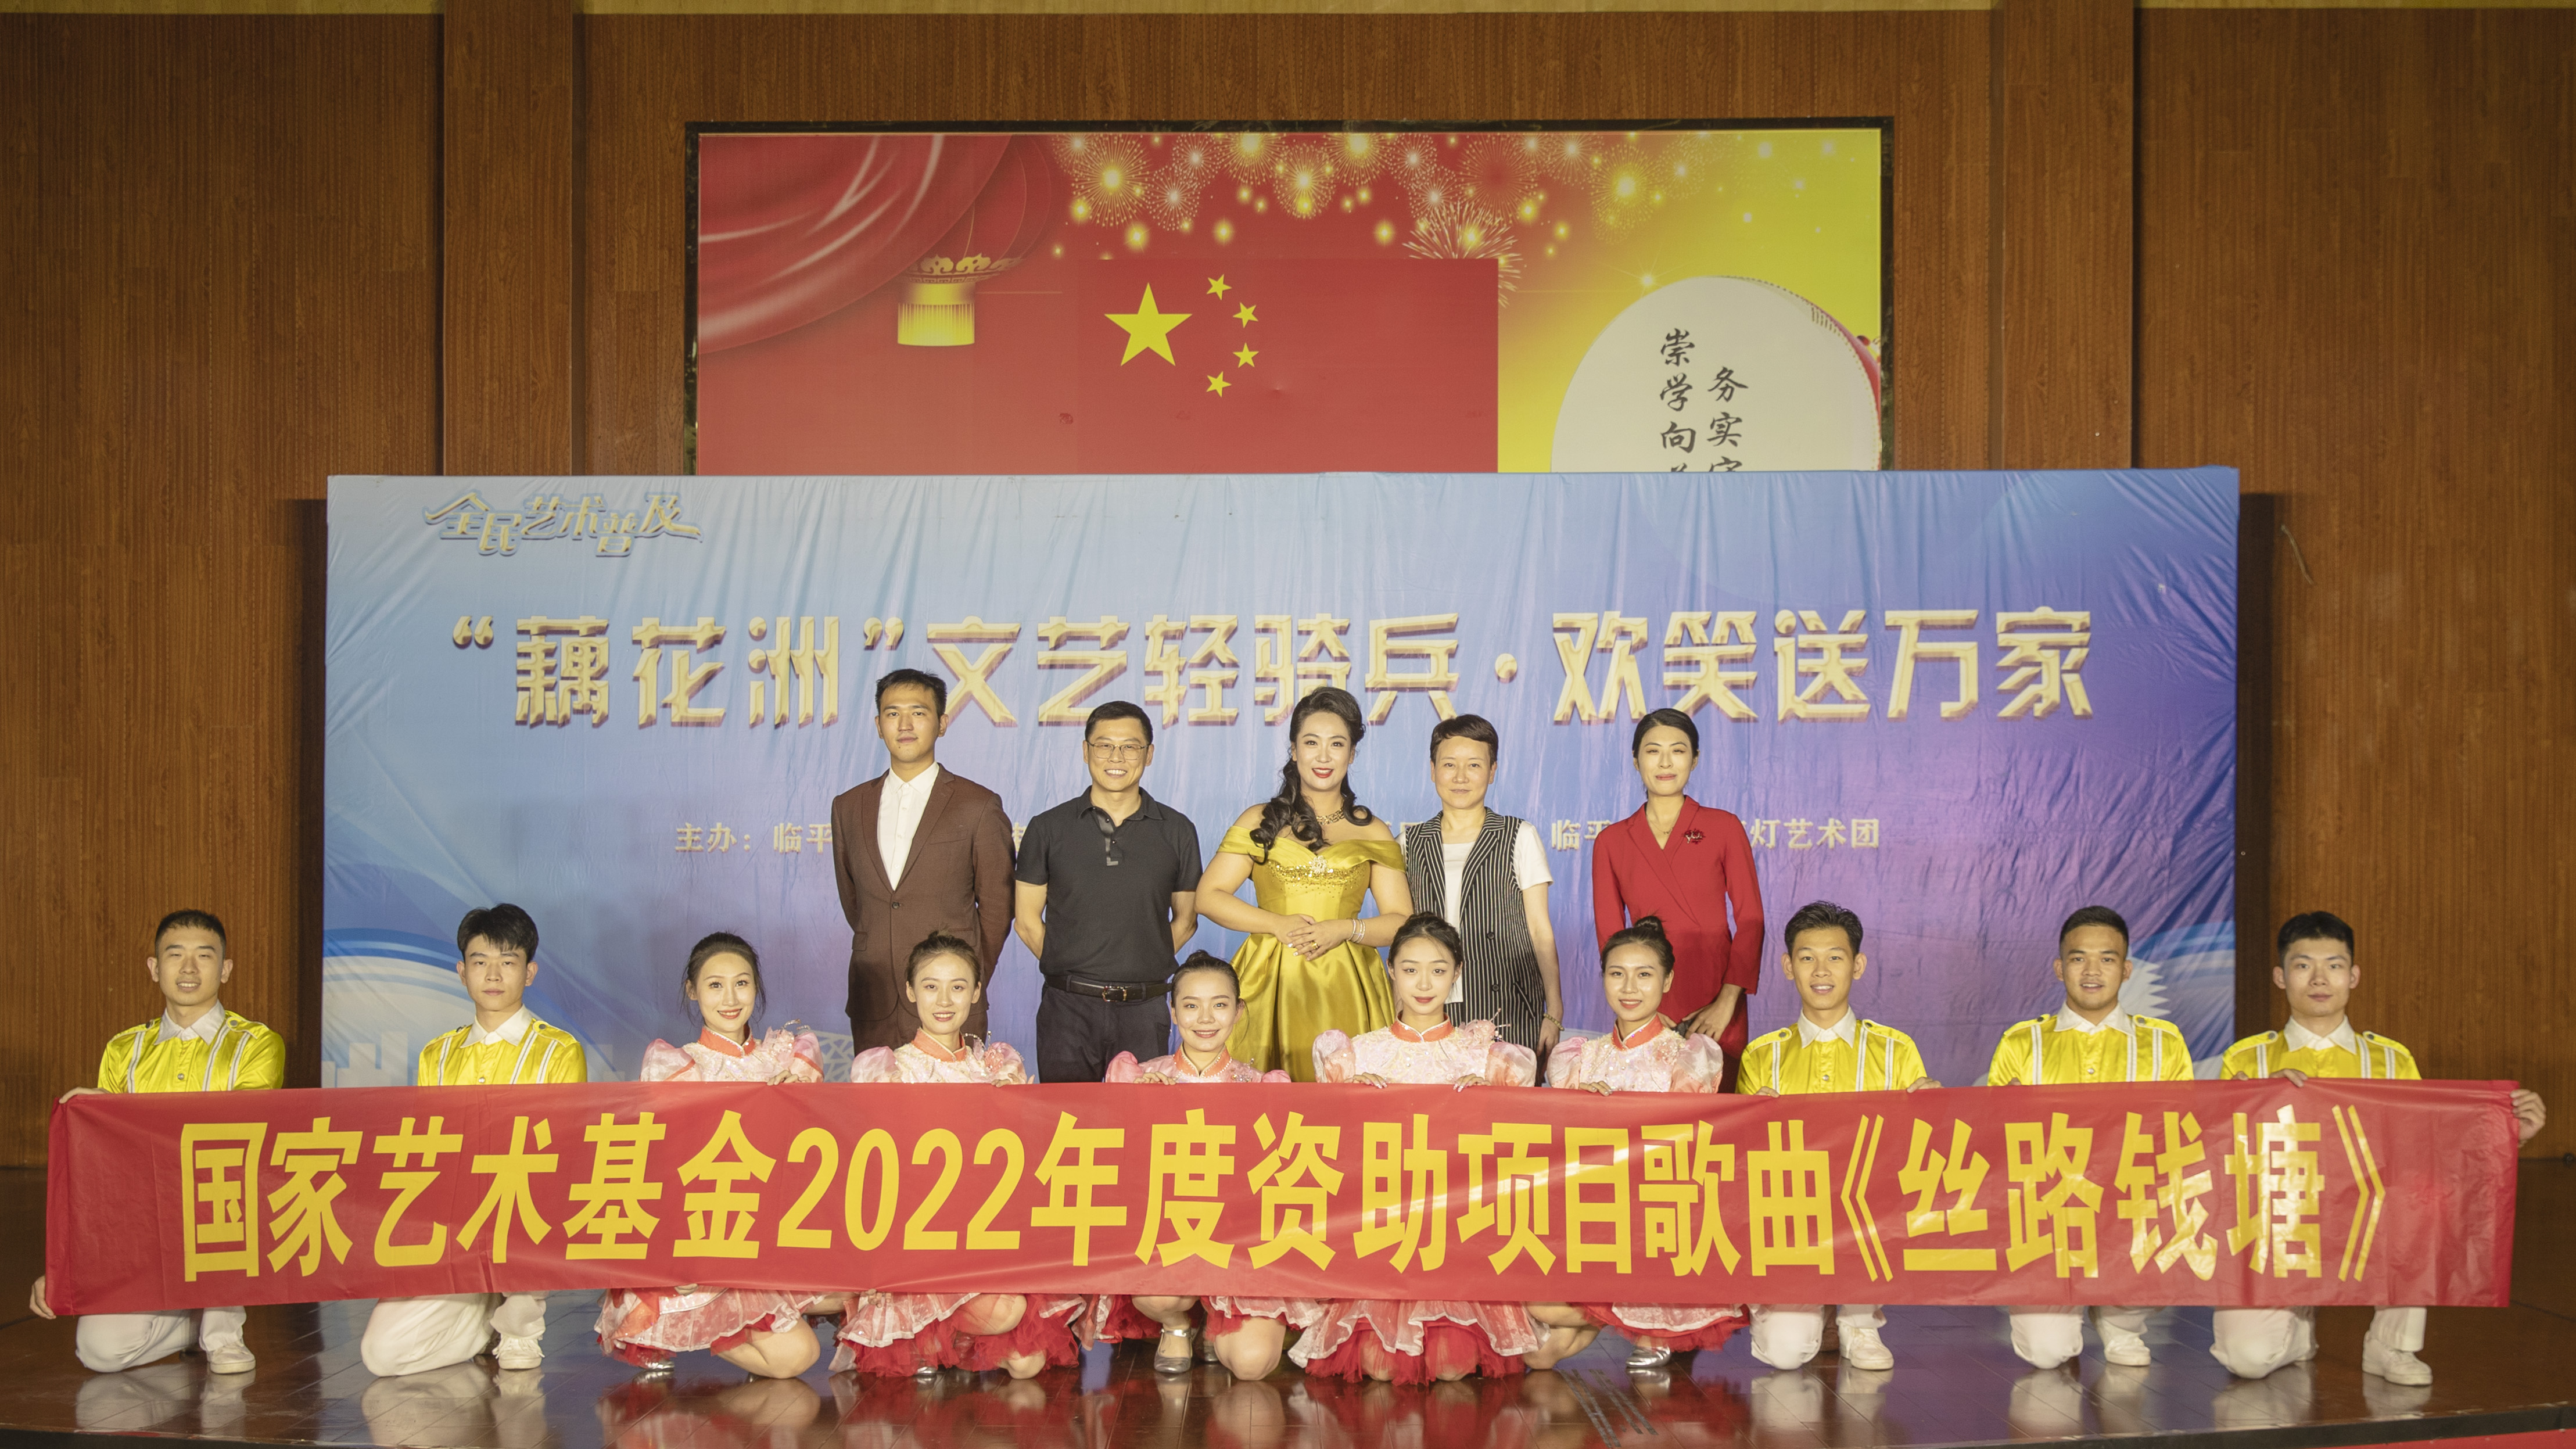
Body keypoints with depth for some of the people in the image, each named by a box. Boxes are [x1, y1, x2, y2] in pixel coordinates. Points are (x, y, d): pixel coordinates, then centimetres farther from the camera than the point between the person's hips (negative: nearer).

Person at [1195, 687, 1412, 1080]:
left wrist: (1345, 929, -10)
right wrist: (1279, 925, -8)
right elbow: (1209, 896, 4)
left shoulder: (1373, 833, 13)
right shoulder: (1260, 822, 11)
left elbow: (1401, 922, 8)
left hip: (1343, 990, 0)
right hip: (1271, 985, 0)